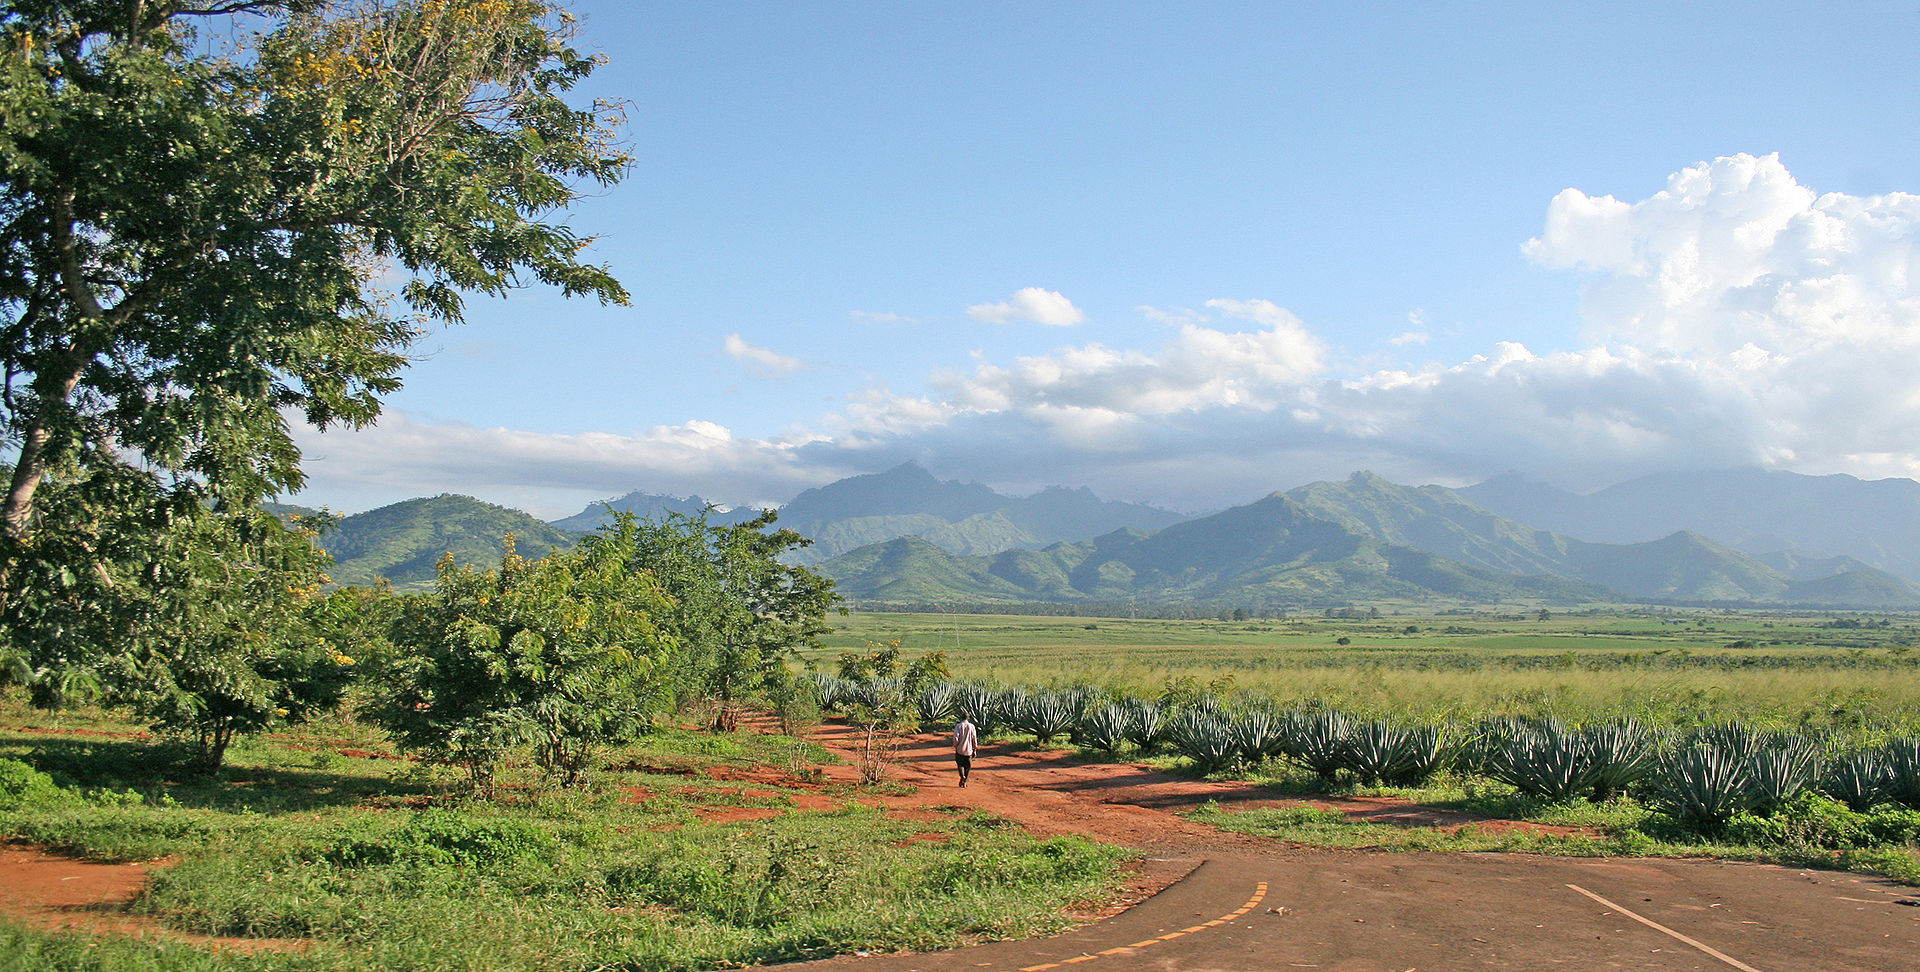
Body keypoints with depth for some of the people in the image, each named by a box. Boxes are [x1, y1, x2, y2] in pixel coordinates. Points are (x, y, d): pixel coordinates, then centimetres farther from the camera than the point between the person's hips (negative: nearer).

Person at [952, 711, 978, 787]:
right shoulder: (971, 726, -1)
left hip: (960, 749, -1)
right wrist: (974, 749, 7)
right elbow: (974, 739, -1)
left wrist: (955, 747, 3)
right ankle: (965, 782, 11)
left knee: (960, 764, 12)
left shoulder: (958, 726, -5)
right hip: (969, 750, 1)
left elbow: (955, 738, -11)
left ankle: (962, 776, -15)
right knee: (968, 766, 12)